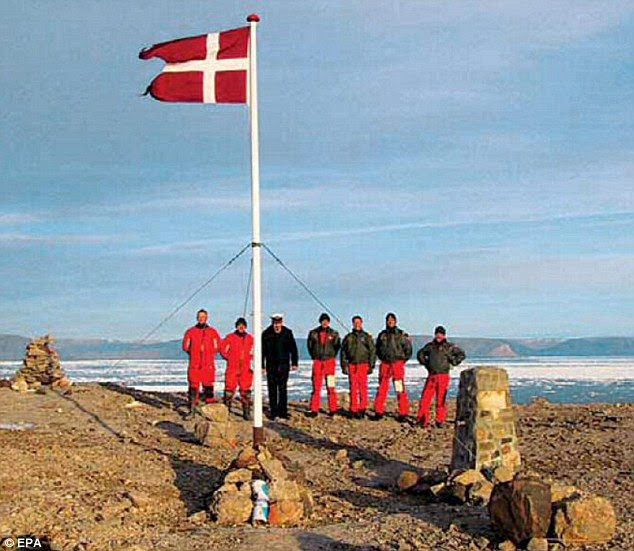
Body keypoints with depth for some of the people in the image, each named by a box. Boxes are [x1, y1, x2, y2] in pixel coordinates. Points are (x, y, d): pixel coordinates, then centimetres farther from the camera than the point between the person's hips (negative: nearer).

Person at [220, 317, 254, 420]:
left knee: (246, 391, 4)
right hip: (232, 369, -3)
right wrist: (228, 357, 1)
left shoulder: (250, 339, 8)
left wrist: (249, 358, 8)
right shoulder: (230, 337, 0)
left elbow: (253, 351, 21)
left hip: (246, 369, 3)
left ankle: (247, 412, 10)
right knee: (229, 389, -5)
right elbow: (222, 349, 5)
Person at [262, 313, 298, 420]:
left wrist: (294, 363, 4)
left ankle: (282, 411, 5)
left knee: (282, 388, -1)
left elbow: (293, 348, 8)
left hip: (284, 365, 0)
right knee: (272, 389, 4)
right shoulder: (266, 334, -1)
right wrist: (262, 366, 0)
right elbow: (262, 351, 3)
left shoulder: (287, 333, 1)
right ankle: (273, 411, 11)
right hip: (271, 365, 0)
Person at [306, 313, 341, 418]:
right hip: (317, 362, 1)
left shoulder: (334, 334, 2)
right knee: (316, 387, 1)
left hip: (329, 362, -1)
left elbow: (337, 346, 12)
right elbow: (309, 345, 14)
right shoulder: (313, 333, 3)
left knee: (330, 386, -1)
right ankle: (314, 410, 4)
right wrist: (313, 356, 10)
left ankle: (332, 409, 4)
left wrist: (332, 356, 7)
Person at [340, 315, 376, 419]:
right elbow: (343, 352, 12)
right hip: (352, 365, 1)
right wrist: (344, 365, 4)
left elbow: (372, 351, 7)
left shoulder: (367, 337, 8)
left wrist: (371, 365, 0)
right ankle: (354, 410, 5)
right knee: (353, 388, 1)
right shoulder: (348, 337, 11)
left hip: (363, 365, -1)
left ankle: (362, 409, 2)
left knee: (363, 388, -4)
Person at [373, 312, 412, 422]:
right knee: (382, 388, 4)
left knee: (400, 389, -5)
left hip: (397, 363, -3)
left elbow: (408, 349, 5)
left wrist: (403, 360, 2)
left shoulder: (401, 334, 2)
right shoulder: (382, 335, 12)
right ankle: (379, 412, 11)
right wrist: (382, 358, 14)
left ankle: (403, 413, -1)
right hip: (385, 364, 3)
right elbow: (378, 348, 24)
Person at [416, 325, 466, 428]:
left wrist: (453, 362, 2)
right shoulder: (430, 346, 10)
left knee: (441, 399, -1)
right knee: (425, 398, -4)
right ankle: (422, 420, 1)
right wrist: (425, 362, 13)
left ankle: (440, 421, 8)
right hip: (431, 376, 2)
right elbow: (420, 354, 25)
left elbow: (462, 354, 9)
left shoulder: (449, 347, 3)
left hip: (443, 376, -2)